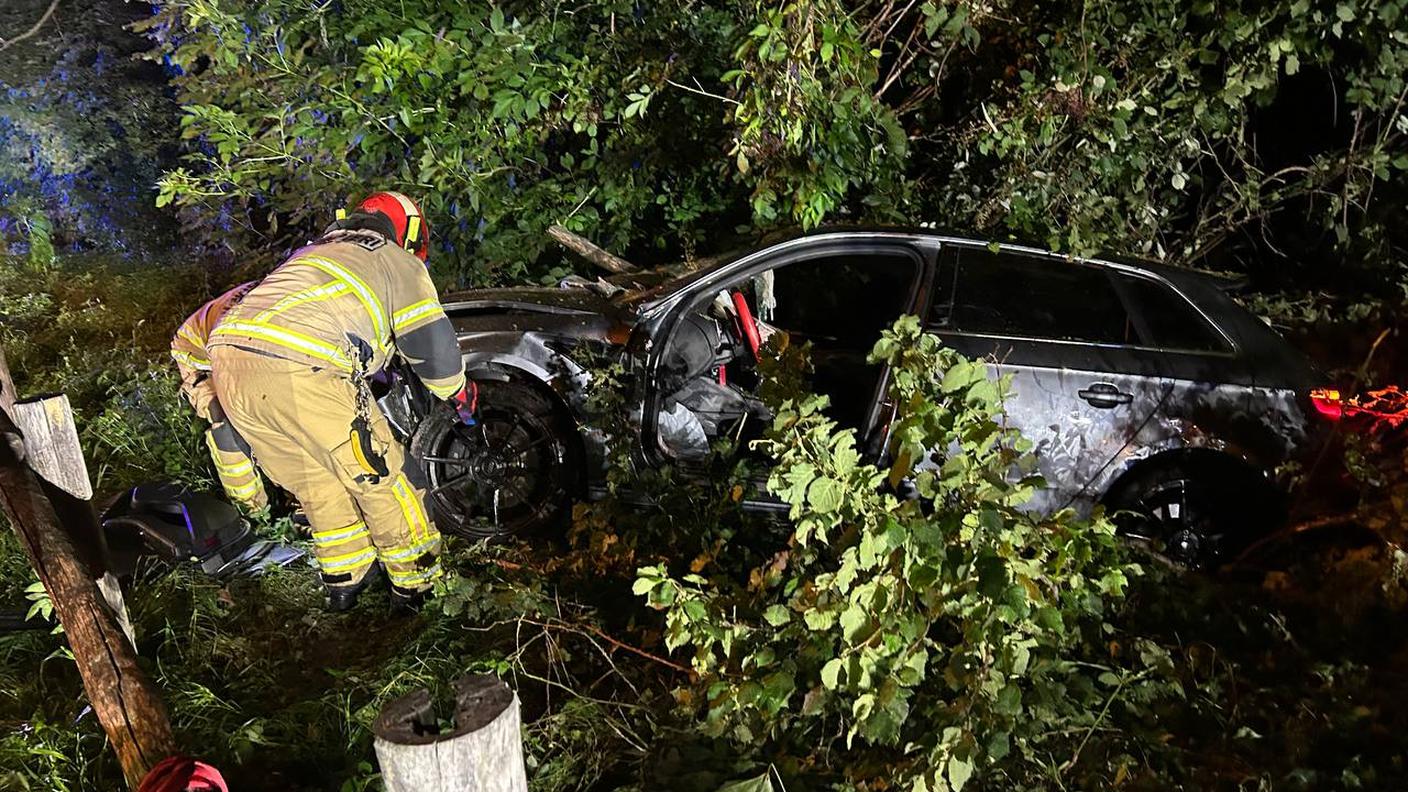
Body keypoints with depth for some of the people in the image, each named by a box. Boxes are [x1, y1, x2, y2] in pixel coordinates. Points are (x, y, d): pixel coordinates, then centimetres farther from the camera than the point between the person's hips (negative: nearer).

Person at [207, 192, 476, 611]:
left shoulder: (315, 250, 36)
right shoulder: (399, 263, 17)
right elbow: (432, 345, 16)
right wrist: (461, 394, 35)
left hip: (229, 360, 7)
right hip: (302, 371, -7)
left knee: (317, 481, 24)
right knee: (380, 478, 10)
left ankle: (344, 579, 36)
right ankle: (415, 584, 23)